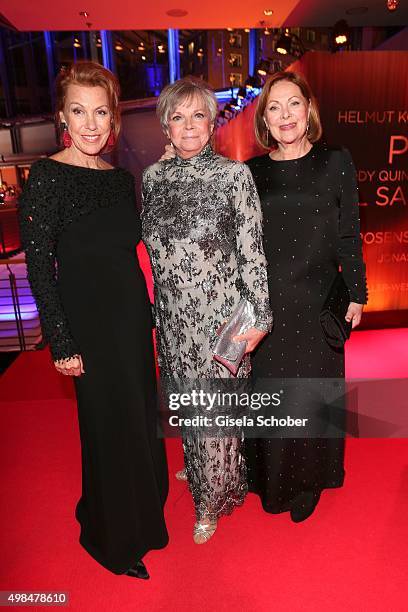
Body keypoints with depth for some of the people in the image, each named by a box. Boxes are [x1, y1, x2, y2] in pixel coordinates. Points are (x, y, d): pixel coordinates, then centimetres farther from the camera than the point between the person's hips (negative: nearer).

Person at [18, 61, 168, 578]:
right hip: (89, 320, -6)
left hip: (132, 312, 7)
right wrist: (61, 342, -15)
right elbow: (39, 266, -13)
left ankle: (139, 513, 45)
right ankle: (110, 536, 34)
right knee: (109, 424, 7)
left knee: (139, 415, 18)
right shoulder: (47, 176, -11)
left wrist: (146, 312, 13)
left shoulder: (120, 177, 8)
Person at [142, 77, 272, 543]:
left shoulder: (234, 174, -8)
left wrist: (259, 318, -10)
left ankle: (212, 501, 34)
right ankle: (198, 466, 49)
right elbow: (151, 245, 12)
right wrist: (156, 306, 13)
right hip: (173, 316, 4)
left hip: (220, 314, -4)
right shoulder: (153, 177, 5)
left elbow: (252, 252, -8)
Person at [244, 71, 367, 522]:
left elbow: (349, 236, 1)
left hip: (316, 305, -1)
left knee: (310, 395, 10)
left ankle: (306, 483, 35)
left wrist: (356, 295, 1)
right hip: (263, 307, 2)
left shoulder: (336, 163, -1)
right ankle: (269, 481, 37)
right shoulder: (251, 172, 4)